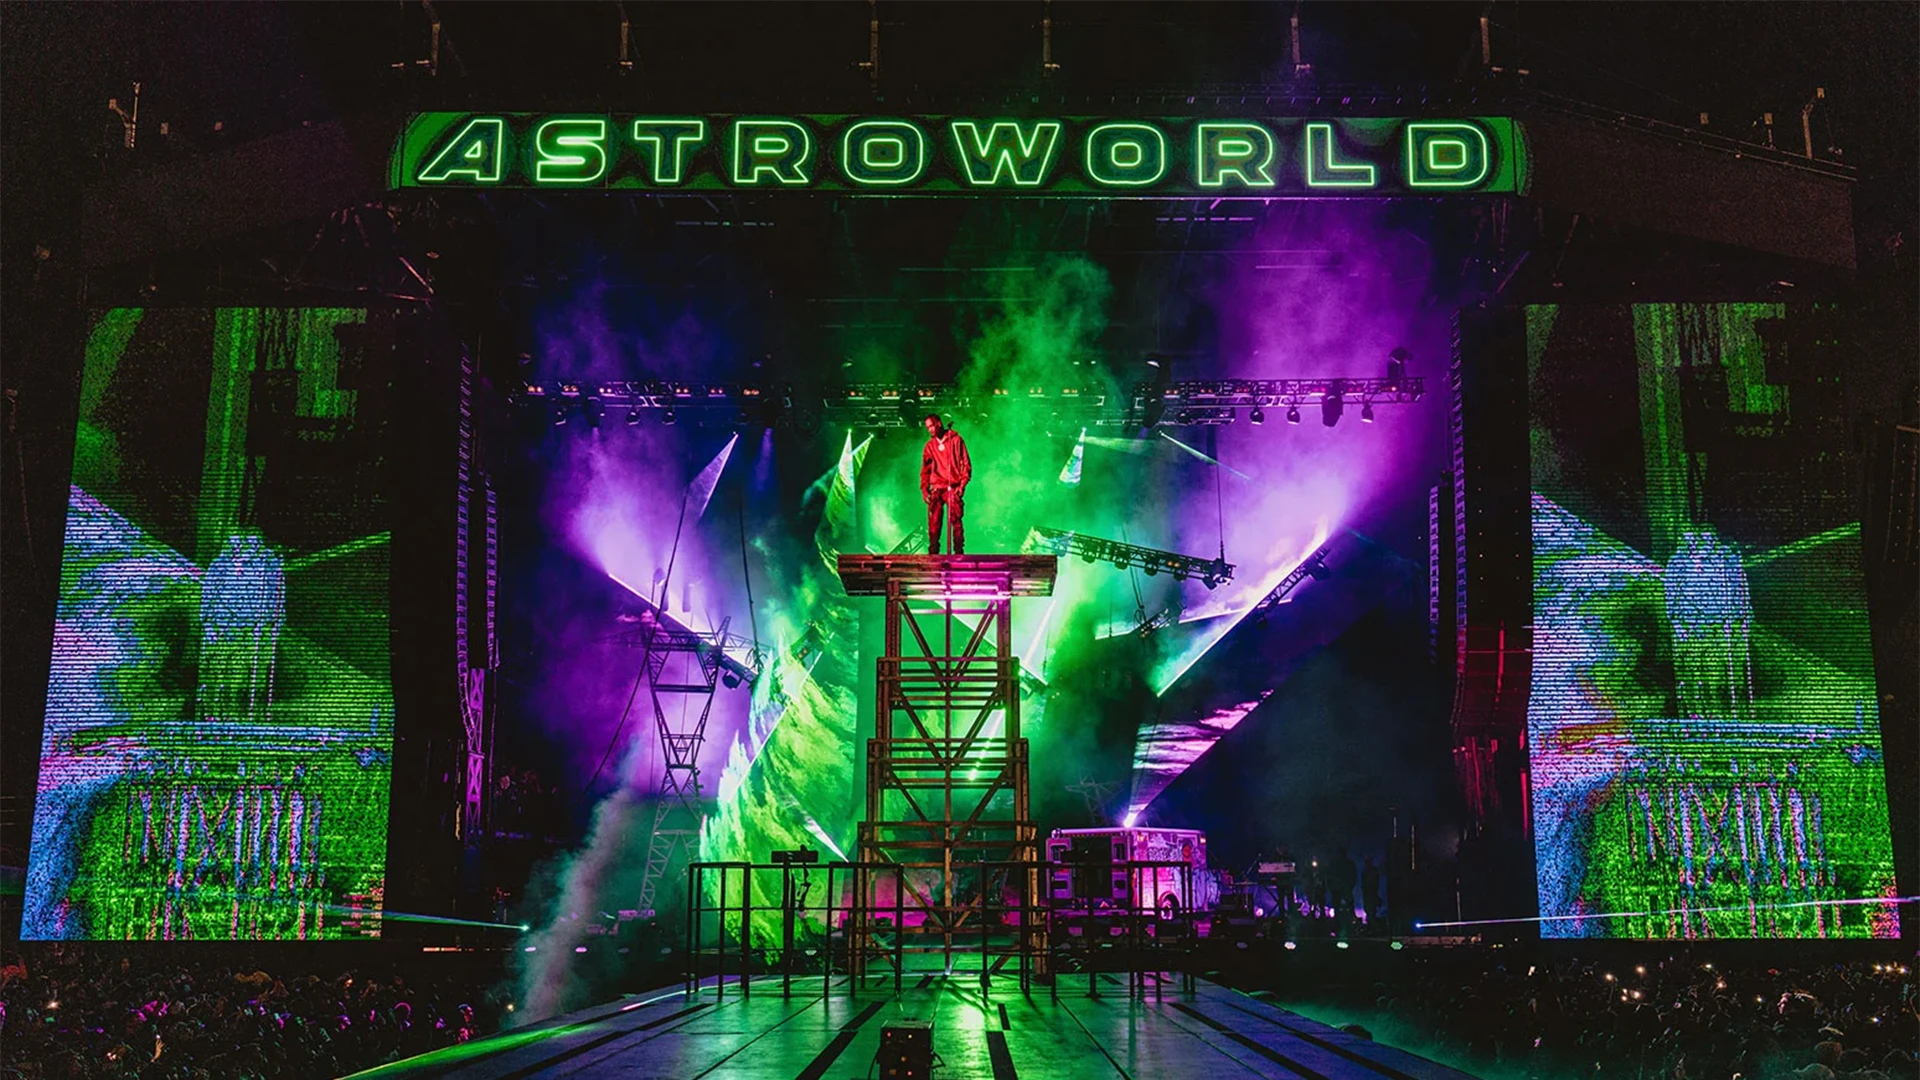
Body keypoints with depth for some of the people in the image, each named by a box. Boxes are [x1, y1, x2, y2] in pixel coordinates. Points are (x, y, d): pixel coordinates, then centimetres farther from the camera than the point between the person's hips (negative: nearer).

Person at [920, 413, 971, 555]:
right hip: (936, 489, 3)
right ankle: (933, 553, -1)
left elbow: (965, 464, 2)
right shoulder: (930, 445, 14)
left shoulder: (955, 440, 4)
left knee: (956, 521, -8)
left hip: (953, 488, -3)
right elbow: (925, 470, 16)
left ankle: (959, 552, -5)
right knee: (933, 522, -4)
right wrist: (924, 489, 5)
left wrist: (962, 484, -7)